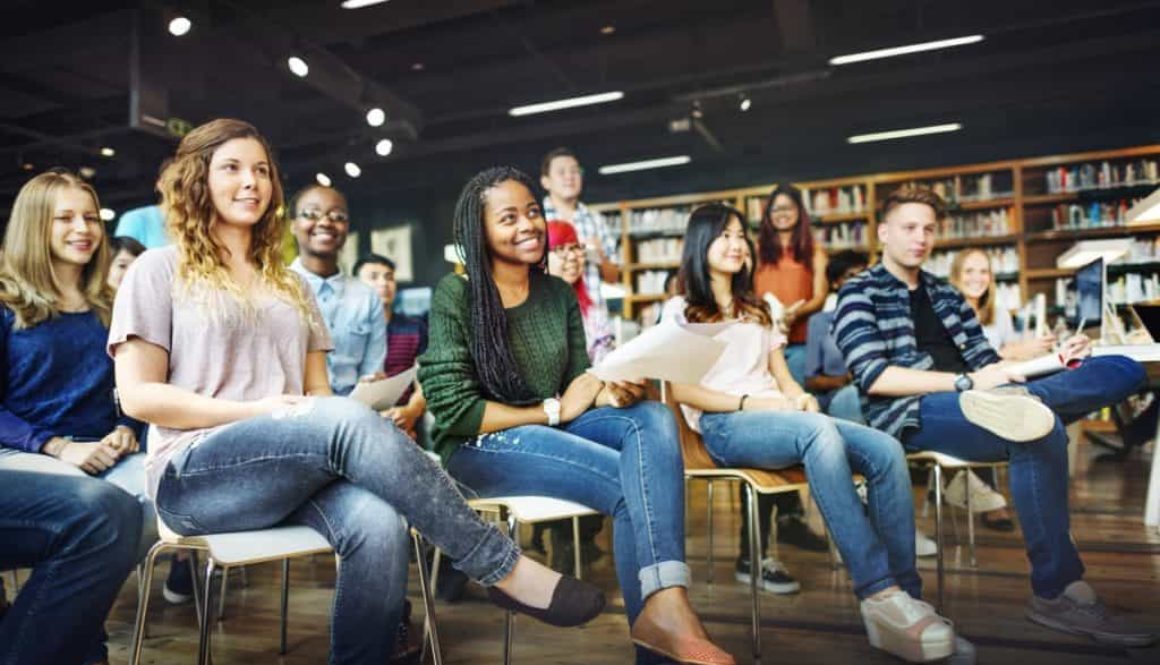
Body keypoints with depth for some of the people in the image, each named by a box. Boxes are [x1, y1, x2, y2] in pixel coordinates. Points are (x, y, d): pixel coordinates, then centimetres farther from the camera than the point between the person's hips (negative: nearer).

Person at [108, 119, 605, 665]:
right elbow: (138, 395, -2)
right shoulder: (160, 271, 8)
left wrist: (326, 423, -10)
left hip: (295, 470, 4)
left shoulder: (289, 285, 21)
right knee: (349, 421, -33)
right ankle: (505, 569, -28)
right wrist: (255, 411, -13)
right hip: (195, 474, -4)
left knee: (378, 524, -32)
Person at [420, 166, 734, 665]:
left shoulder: (559, 293, 8)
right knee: (631, 483, -26)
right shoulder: (455, 295, -9)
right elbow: (454, 411, -15)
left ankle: (664, 603, -37)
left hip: (552, 430, 6)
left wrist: (611, 391, -18)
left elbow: (578, 382, 7)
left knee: (652, 419, -26)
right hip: (480, 445, -5)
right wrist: (553, 411, -12)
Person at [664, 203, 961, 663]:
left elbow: (781, 376, 21)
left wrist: (800, 397, -4)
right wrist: (750, 402, -14)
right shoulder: (680, 311, 11)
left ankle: (903, 593, -23)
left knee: (885, 450, -22)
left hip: (778, 417, 6)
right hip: (724, 426, -6)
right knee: (820, 432, -38)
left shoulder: (758, 310, 28)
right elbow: (680, 389, -2)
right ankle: (878, 593, -39)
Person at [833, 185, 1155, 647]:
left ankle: (1011, 406, -34)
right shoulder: (860, 294, 4)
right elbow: (873, 377, -10)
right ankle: (1056, 591, -24)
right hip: (913, 414, -7)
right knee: (1039, 429, -35)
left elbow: (985, 365, 21)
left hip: (971, 399, 7)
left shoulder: (947, 295, 27)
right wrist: (965, 381, -16)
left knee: (1124, 369, -6)